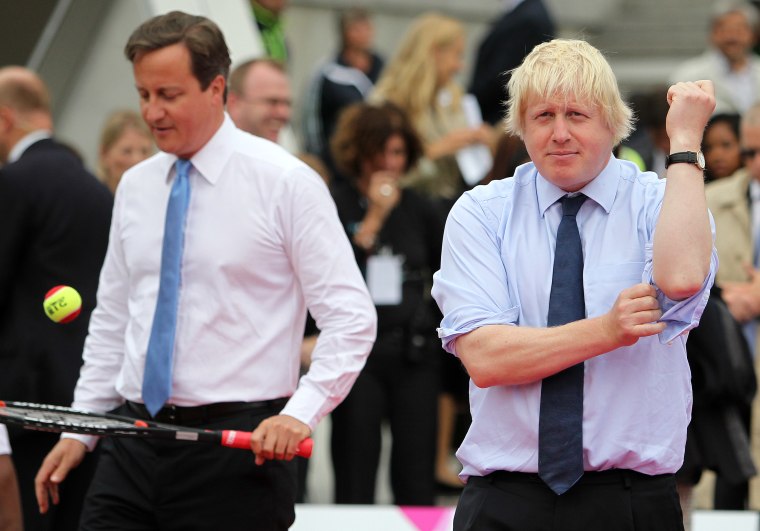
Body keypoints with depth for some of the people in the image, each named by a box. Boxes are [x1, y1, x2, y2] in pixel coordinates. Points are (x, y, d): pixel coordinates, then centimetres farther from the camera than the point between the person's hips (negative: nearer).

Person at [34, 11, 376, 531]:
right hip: (135, 444, 5)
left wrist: (300, 413, -21)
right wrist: (79, 429, 13)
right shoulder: (135, 187, 12)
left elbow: (350, 318, -9)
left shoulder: (286, 183, -6)